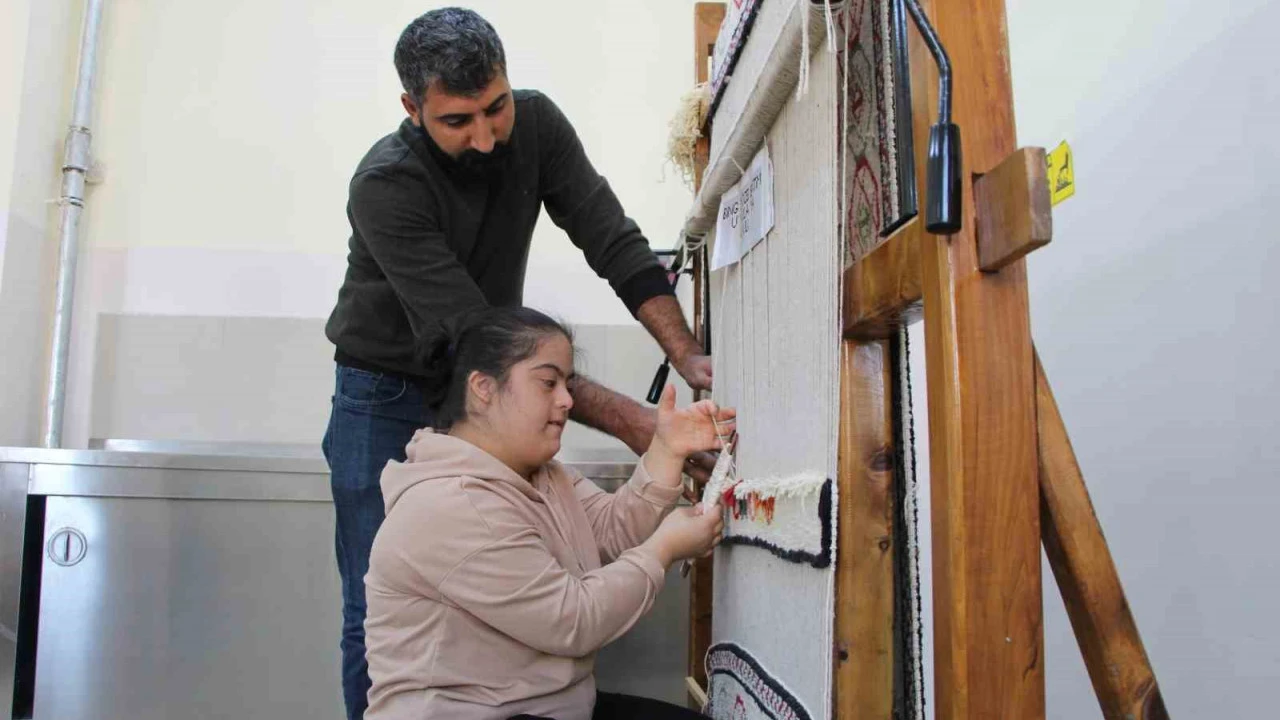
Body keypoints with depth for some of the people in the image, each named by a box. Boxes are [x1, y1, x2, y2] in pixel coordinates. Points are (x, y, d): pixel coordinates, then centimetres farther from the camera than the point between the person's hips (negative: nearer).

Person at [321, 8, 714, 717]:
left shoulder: (535, 123, -12)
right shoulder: (385, 185, -26)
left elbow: (614, 240, -13)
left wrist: (687, 353, -28)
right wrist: (624, 418, -39)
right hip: (386, 399, -4)